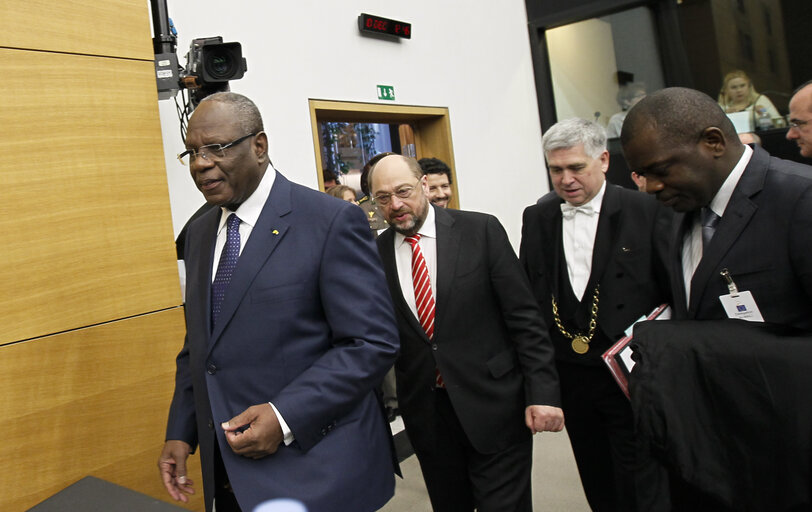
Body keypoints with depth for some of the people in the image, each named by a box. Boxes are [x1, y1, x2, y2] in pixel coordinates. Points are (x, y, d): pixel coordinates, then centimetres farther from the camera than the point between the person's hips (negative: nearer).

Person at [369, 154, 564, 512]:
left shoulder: (481, 231, -7)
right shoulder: (376, 253, 1)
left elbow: (524, 316, -8)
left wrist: (542, 391, -12)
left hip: (493, 405, -3)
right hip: (425, 412, 3)